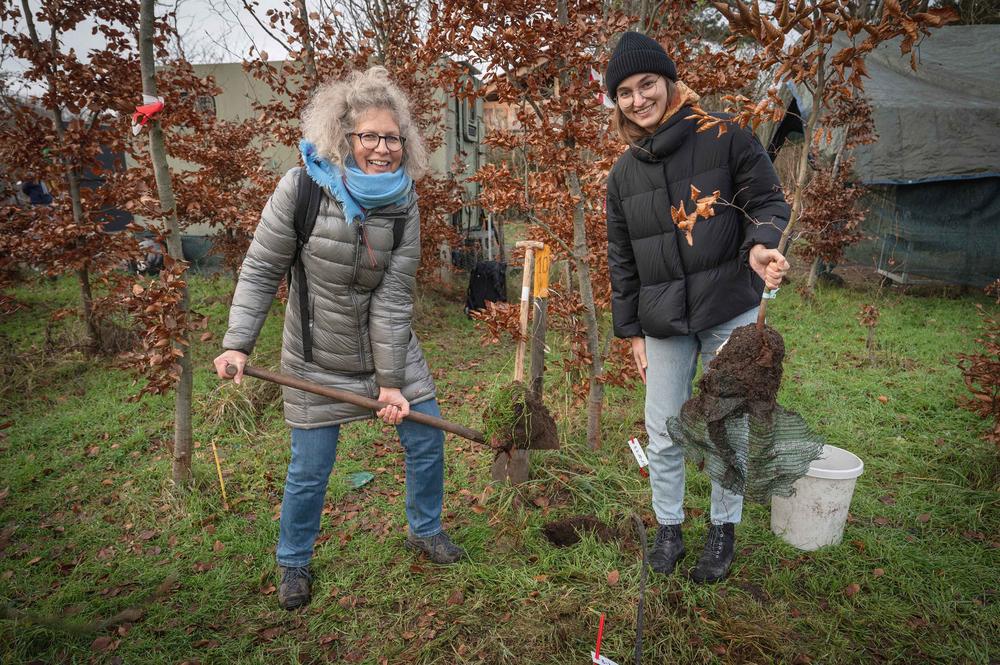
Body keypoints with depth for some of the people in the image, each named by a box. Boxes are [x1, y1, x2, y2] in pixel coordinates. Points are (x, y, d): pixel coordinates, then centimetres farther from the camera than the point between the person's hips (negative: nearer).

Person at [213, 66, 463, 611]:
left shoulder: (403, 205, -12)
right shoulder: (300, 188, -19)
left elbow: (393, 299, -14)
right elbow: (260, 270, -10)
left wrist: (392, 380, -14)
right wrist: (237, 344, -18)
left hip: (389, 347, 3)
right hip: (319, 357, -2)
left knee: (426, 440, 8)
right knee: (310, 469, 4)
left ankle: (424, 530, 36)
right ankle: (293, 562, 32)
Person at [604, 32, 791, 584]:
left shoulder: (725, 137, -5)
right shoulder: (623, 173, 6)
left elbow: (768, 201, -3)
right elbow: (621, 259, 10)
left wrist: (759, 244, -25)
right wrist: (631, 330, 9)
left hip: (730, 313, -3)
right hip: (663, 324, 3)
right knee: (663, 435, 8)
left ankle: (723, 530, 29)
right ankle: (668, 527, 29)